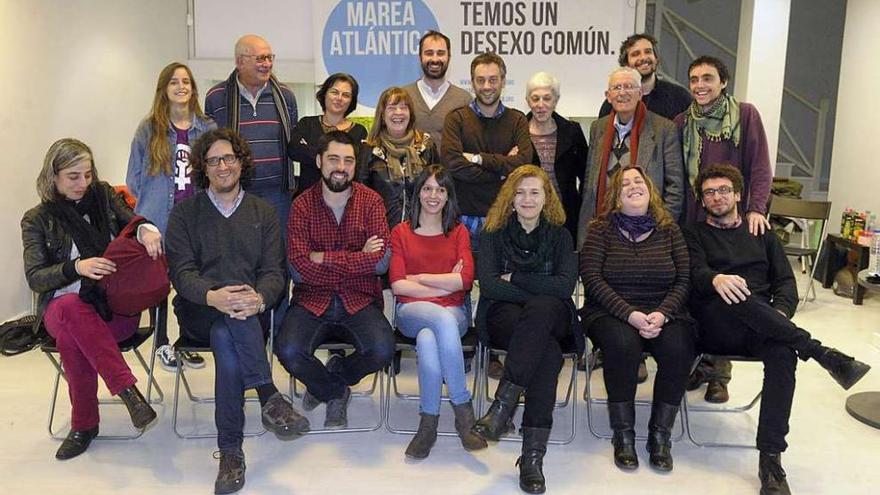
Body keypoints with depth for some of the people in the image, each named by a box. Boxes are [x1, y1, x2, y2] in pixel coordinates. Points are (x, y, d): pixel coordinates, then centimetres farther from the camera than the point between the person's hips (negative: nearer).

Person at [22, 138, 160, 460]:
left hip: (117, 304, 1)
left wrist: (146, 230, -19)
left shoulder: (104, 196, 10)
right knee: (71, 310, -37)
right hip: (63, 308, 0)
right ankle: (127, 390, -37)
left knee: (71, 338, -32)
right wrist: (76, 267, -22)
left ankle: (84, 424, -20)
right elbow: (35, 278, -2)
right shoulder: (37, 220, 6)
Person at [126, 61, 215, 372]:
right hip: (159, 222, -1)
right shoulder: (148, 130, 1)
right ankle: (162, 343, 22)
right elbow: (134, 180, 7)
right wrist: (152, 204, 3)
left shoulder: (207, 129, 5)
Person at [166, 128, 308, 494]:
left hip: (249, 312, 1)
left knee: (225, 336, -33)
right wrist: (213, 296, -28)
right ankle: (270, 398, -32)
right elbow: (180, 270, -4)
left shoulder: (263, 213, 12)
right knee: (231, 322, -36)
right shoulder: (185, 211, 8)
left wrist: (259, 299, -25)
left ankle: (230, 450, -30)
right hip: (197, 312, -1)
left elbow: (274, 271, 1)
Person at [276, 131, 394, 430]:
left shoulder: (370, 201, 2)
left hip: (359, 301, 0)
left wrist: (324, 258, -11)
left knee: (382, 350, -26)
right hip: (312, 301, 0)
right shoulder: (303, 205, 1)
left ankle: (327, 380, 9)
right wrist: (358, 260, -11)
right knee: (288, 351, -27)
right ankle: (337, 392, 9)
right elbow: (299, 269, -11)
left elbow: (381, 262, -9)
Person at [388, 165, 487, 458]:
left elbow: (465, 280, -2)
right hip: (412, 311, 0)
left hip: (455, 312, 1)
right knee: (443, 320, -37)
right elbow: (397, 285, -1)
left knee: (427, 339, -36)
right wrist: (445, 285, -5)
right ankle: (463, 407, -27)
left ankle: (429, 424, -22)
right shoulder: (401, 232, 12)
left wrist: (419, 277, -3)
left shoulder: (459, 232, 14)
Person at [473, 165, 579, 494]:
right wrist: (539, 291, -12)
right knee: (548, 352, -34)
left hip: (552, 319, 1)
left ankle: (503, 405, -38)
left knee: (541, 310, -37)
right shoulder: (494, 233, 7)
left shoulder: (559, 234, 10)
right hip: (503, 315, -1)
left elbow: (565, 285, -5)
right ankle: (533, 452, -35)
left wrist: (514, 278, -7)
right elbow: (488, 284, -8)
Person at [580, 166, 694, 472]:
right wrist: (630, 314, -18)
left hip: (663, 314, 2)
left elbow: (684, 281, 5)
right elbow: (592, 279, -7)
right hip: (610, 313, -2)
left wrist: (662, 314, -13)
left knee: (678, 350, -28)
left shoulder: (669, 230, 10)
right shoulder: (602, 230, 3)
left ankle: (660, 434, -8)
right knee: (622, 344, -34)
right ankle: (623, 434, -14)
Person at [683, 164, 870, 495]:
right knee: (736, 296, -36)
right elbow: (696, 273, -6)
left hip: (761, 329, 2)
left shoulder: (762, 234, 24)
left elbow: (785, 281, 14)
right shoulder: (693, 235, 14)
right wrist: (716, 279, -32)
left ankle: (770, 460, -32)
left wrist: (780, 315, -8)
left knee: (782, 353, -32)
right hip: (713, 327, -2)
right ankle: (823, 354, -29)